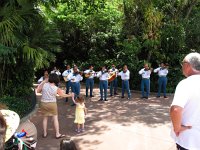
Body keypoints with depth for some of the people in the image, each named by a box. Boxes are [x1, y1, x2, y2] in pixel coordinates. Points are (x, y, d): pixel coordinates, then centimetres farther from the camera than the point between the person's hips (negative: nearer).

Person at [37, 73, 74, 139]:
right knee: (55, 118, 8)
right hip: (52, 104, -2)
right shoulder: (57, 89, -13)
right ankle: (57, 134, 13)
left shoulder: (44, 84, -13)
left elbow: (38, 91, 1)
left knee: (45, 118, 16)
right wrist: (70, 95, 20)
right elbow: (63, 95, 2)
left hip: (43, 103, 2)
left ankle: (45, 133, 25)